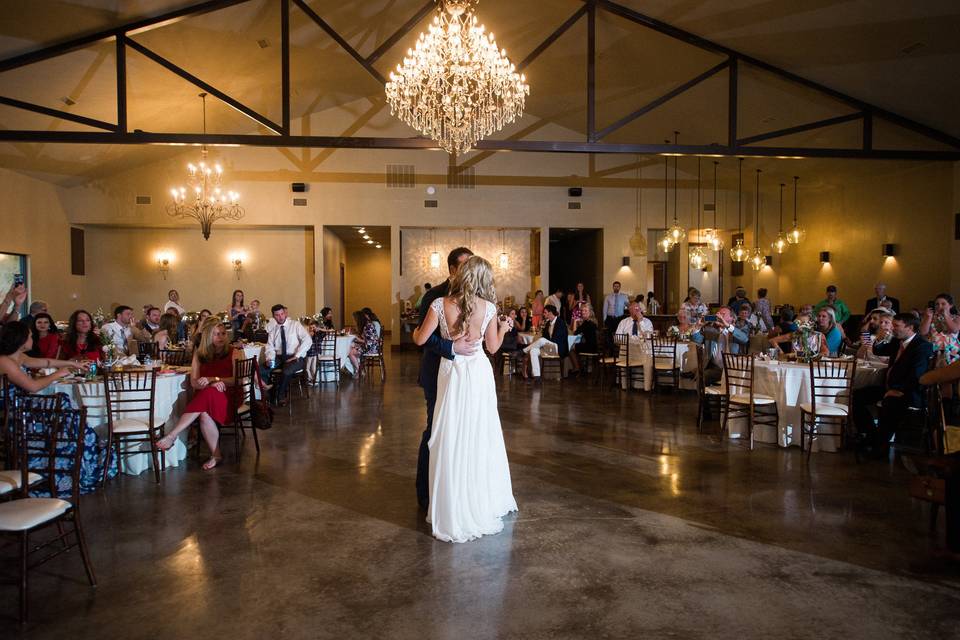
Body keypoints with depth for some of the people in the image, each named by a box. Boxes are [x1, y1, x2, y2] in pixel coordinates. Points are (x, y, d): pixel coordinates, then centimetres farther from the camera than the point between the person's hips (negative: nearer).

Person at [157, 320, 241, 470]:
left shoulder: (234, 353, 5)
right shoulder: (199, 354, 12)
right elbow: (194, 382, 4)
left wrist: (211, 379, -15)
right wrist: (212, 384, -16)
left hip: (228, 397, -2)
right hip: (203, 396, 2)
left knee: (207, 396, -36)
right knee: (204, 414, -34)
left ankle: (171, 436, -34)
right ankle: (215, 454, -21)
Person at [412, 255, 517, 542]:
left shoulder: (440, 304, -9)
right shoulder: (488, 307, -6)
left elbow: (420, 339, -5)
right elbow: (493, 346, 2)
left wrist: (415, 328, 17)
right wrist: (503, 329, 20)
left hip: (451, 374, -1)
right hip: (479, 373, 1)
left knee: (451, 441, 6)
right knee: (481, 438, 13)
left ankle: (453, 511, 13)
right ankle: (484, 504, 26)